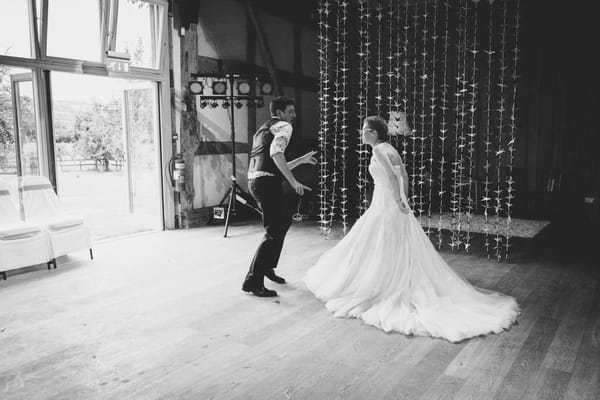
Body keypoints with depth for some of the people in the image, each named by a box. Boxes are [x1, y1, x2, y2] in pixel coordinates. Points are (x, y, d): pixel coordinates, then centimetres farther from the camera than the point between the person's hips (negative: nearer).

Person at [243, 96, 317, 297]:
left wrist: (302, 160, 34)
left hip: (255, 180, 10)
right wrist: (293, 182, -21)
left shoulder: (263, 129, 28)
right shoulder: (283, 126, -1)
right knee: (274, 232, -5)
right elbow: (276, 153, -22)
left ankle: (267, 266, 34)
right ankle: (253, 281, -2)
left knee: (284, 217, 25)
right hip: (267, 182, -10)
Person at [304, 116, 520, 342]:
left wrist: (398, 201, -20)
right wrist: (403, 200, 17)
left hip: (385, 206, -9)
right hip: (395, 205, 9)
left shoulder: (379, 150, -13)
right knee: (404, 252, 15)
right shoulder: (389, 149, 13)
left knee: (381, 250, 1)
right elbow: (404, 175, 16)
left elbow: (392, 176, -24)